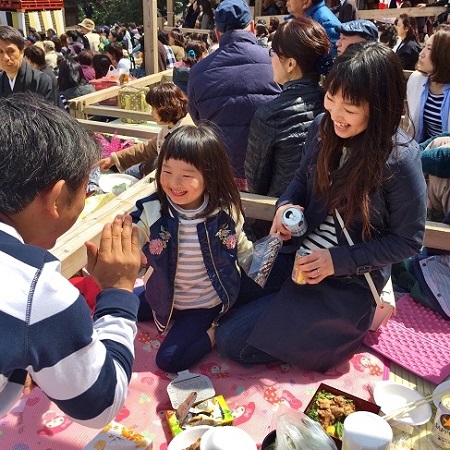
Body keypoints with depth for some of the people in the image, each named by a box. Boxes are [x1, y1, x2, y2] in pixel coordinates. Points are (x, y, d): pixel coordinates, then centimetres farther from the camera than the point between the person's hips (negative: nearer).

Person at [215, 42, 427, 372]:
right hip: (299, 255, 6)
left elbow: (407, 240, -13)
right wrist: (286, 205, -11)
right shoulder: (322, 128, -7)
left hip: (349, 282, -6)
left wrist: (338, 261, -20)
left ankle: (359, 319, 8)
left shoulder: (400, 159, -23)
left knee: (234, 341, -7)